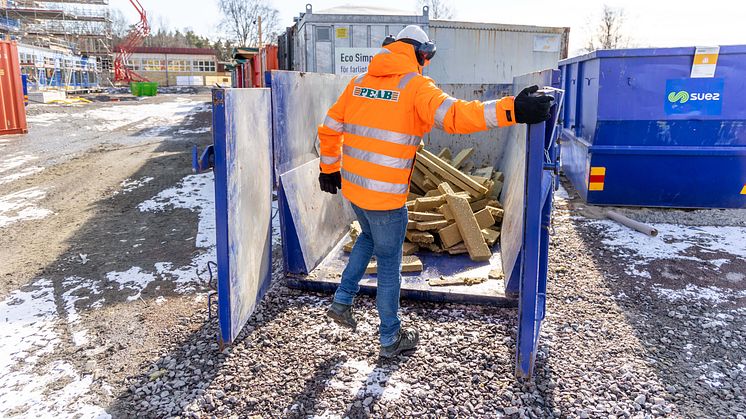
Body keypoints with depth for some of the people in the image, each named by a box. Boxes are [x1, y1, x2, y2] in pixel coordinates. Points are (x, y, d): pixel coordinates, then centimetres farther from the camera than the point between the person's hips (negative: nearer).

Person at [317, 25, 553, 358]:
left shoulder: (359, 82, 8)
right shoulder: (415, 85, -11)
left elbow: (330, 128, 12)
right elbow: (451, 115, -30)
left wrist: (329, 169, 25)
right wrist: (510, 110, -37)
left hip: (352, 186, 6)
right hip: (386, 196, -6)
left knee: (369, 237, 33)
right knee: (389, 264, 10)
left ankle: (342, 302, 32)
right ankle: (390, 339, 26)